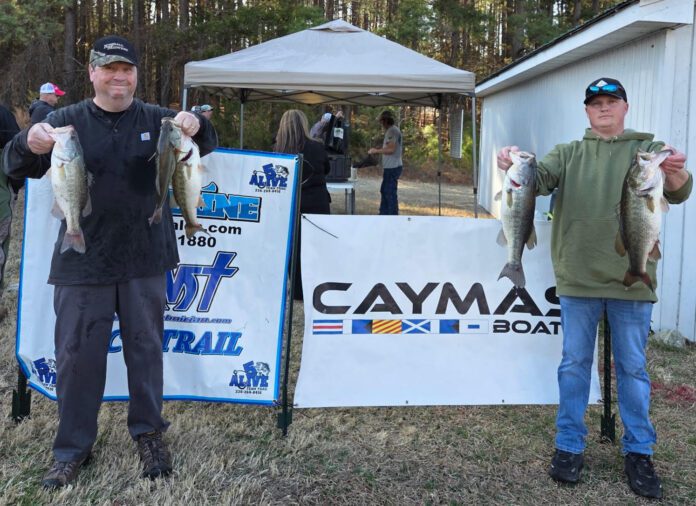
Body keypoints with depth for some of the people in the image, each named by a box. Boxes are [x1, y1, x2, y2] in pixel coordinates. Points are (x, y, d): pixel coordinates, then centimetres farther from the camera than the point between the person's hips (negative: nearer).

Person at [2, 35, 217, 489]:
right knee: (77, 353, 4)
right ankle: (73, 448, 19)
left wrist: (196, 125, -27)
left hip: (144, 258, 1)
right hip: (83, 260, 0)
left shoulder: (157, 119, 4)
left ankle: (149, 434, 26)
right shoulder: (67, 121, 1)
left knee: (146, 346, 10)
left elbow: (206, 145, -1)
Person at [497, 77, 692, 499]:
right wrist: (517, 167, -33)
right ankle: (569, 446, 21)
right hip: (578, 277, 1)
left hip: (632, 280, -1)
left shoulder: (648, 149, 3)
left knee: (633, 368, 9)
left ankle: (639, 452, 23)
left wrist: (676, 174, -38)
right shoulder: (569, 153, 8)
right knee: (574, 365, 9)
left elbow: (677, 193, -13)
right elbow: (540, 179, -10)